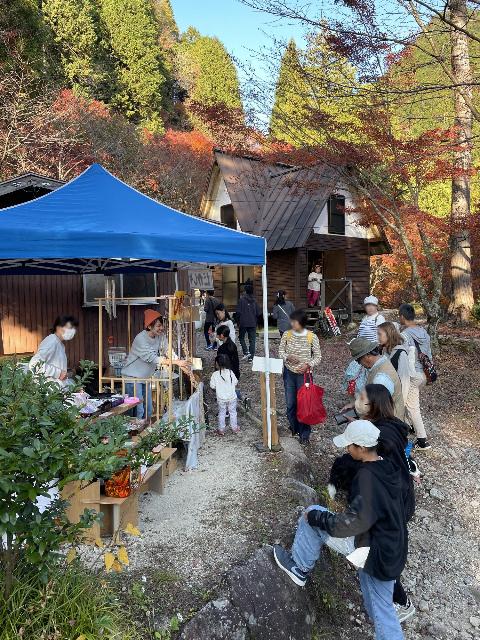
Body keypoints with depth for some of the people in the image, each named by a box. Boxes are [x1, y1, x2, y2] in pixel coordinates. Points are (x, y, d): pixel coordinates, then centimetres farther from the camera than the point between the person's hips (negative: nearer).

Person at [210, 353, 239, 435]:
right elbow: (235, 382, -4)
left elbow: (212, 386, -10)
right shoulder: (230, 372, -13)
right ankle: (234, 428, 28)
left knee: (222, 413, 15)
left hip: (221, 398, -1)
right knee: (233, 412, 17)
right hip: (232, 397, 1)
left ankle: (221, 430, 22)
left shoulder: (215, 374, -16)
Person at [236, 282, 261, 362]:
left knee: (241, 337, 14)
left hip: (243, 323, -3)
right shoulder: (254, 301, 4)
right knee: (252, 340, 8)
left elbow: (238, 312, -12)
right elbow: (258, 313, 7)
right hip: (253, 323, 3)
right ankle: (251, 357, 7)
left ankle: (246, 352, -3)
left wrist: (238, 321, 1)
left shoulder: (242, 300, -10)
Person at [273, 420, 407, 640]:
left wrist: (315, 517, -16)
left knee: (312, 515, -3)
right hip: (390, 553, 8)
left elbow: (354, 522, -28)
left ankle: (300, 568, 14)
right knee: (381, 611, 21)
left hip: (372, 550, -8)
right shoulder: (387, 467, 2)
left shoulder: (367, 476, -26)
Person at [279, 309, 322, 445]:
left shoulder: (312, 337, -11)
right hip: (289, 373, 3)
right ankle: (294, 427, 35)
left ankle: (305, 434, 17)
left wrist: (308, 365, -21)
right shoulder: (286, 334, -4)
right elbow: (280, 351, 4)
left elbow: (318, 356, -5)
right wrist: (288, 357, -17)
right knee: (290, 403, 11)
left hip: (304, 374, -3)